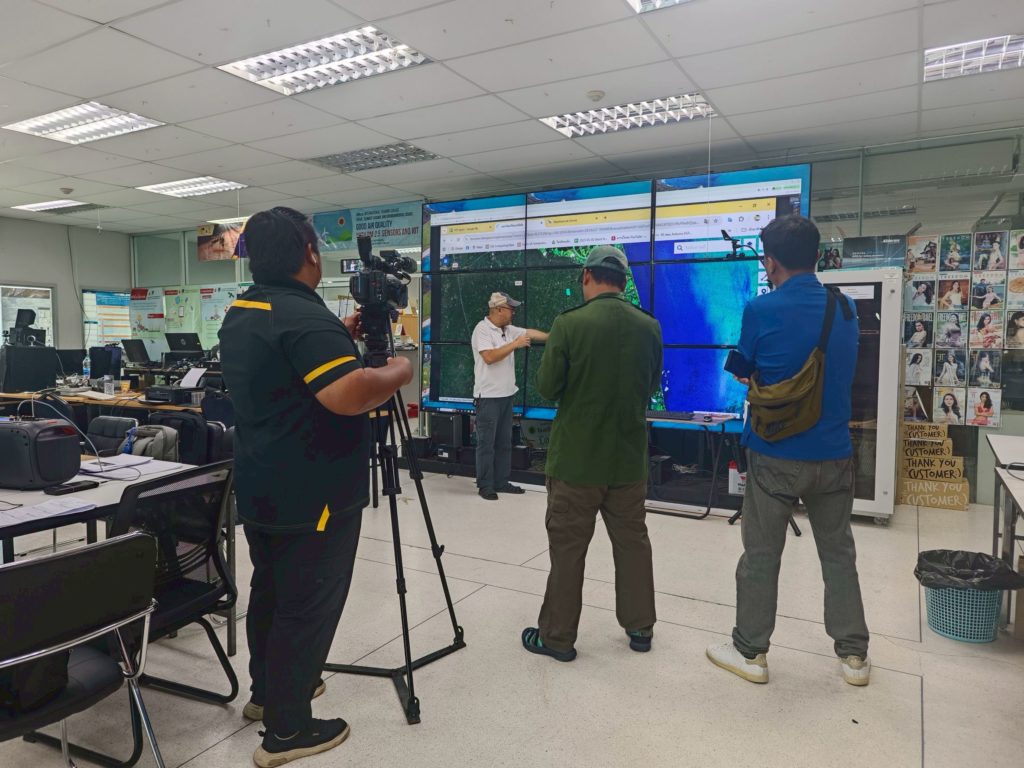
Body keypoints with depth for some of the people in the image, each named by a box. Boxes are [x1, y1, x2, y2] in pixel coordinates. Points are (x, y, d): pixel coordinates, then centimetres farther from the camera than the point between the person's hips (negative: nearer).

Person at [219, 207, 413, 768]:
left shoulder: (240, 314, 9)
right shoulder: (305, 316, -22)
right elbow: (348, 395, -32)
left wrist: (340, 337, 18)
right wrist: (397, 372, -15)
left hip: (261, 488, 10)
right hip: (311, 496, -10)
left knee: (271, 591, 21)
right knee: (306, 606, 3)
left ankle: (267, 691, 38)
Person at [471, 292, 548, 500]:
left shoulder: (508, 329, 11)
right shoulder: (482, 329, -13)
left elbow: (531, 332, 18)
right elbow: (489, 357, -24)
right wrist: (515, 344, -20)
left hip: (506, 394, 9)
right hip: (488, 396, -9)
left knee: (504, 442, 12)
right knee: (486, 443, -1)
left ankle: (501, 482, 21)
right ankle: (485, 485, 6)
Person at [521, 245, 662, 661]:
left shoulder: (569, 323, -15)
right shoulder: (650, 327, -1)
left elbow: (546, 388, -9)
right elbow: (652, 386, 10)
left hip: (576, 458, -4)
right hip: (629, 456, 4)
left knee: (567, 547, 6)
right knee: (632, 541, 17)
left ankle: (557, 637, 18)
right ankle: (640, 627, 30)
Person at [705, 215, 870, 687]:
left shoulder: (761, 310, -13)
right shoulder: (847, 309, 2)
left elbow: (744, 372, 0)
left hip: (775, 455, -4)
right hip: (834, 453, 4)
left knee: (761, 556, 9)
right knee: (839, 554, 17)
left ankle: (751, 652, 21)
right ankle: (853, 655, 28)